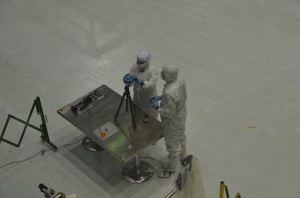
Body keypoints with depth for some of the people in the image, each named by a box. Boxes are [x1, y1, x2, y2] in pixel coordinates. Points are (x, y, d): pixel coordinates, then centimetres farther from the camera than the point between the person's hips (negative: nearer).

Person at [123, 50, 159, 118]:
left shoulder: (153, 70, -27)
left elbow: (151, 86, -38)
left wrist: (139, 81, -52)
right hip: (137, 97, 5)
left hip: (149, 99, -4)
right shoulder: (134, 67, -13)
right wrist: (128, 80, -40)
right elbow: (131, 83, -16)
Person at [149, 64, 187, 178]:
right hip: (181, 117, 9)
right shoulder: (181, 82, -14)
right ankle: (183, 157, 58)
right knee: (180, 138, 32)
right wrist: (160, 97, 2)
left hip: (172, 123, -8)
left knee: (173, 145, 14)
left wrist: (156, 107, -17)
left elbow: (169, 113, -32)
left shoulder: (169, 93, -41)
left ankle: (171, 169, 37)